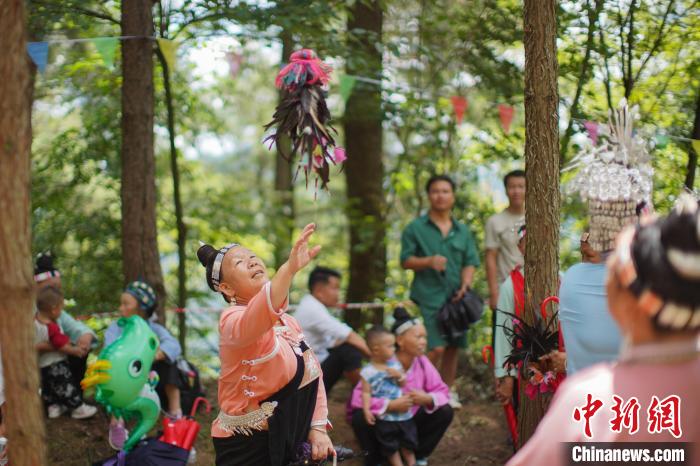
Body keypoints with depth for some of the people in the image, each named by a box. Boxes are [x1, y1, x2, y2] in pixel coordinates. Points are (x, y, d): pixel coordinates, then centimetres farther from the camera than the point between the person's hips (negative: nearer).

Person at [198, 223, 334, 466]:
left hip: (290, 441, 7)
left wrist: (318, 428, -3)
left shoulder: (287, 320, 9)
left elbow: (313, 373, 11)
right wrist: (290, 268, -55)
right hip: (247, 446, -7)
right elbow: (252, 323, -40)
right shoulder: (233, 320, -16)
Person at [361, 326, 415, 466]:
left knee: (408, 440, 19)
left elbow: (404, 384, 8)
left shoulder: (394, 364, 0)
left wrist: (399, 376, -13)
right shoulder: (368, 371, -13)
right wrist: (367, 410, -22)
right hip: (384, 416, -4)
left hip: (403, 412, 5)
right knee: (390, 446, 8)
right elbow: (366, 392, -12)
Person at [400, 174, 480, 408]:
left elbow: (470, 262, 11)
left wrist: (465, 285, -7)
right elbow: (406, 260, -1)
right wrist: (428, 262, -18)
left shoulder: (462, 231, 14)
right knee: (436, 348, -15)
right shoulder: (415, 228, 3)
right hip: (428, 298, -4)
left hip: (456, 298, 5)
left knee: (453, 347, 9)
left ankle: (447, 392, 22)